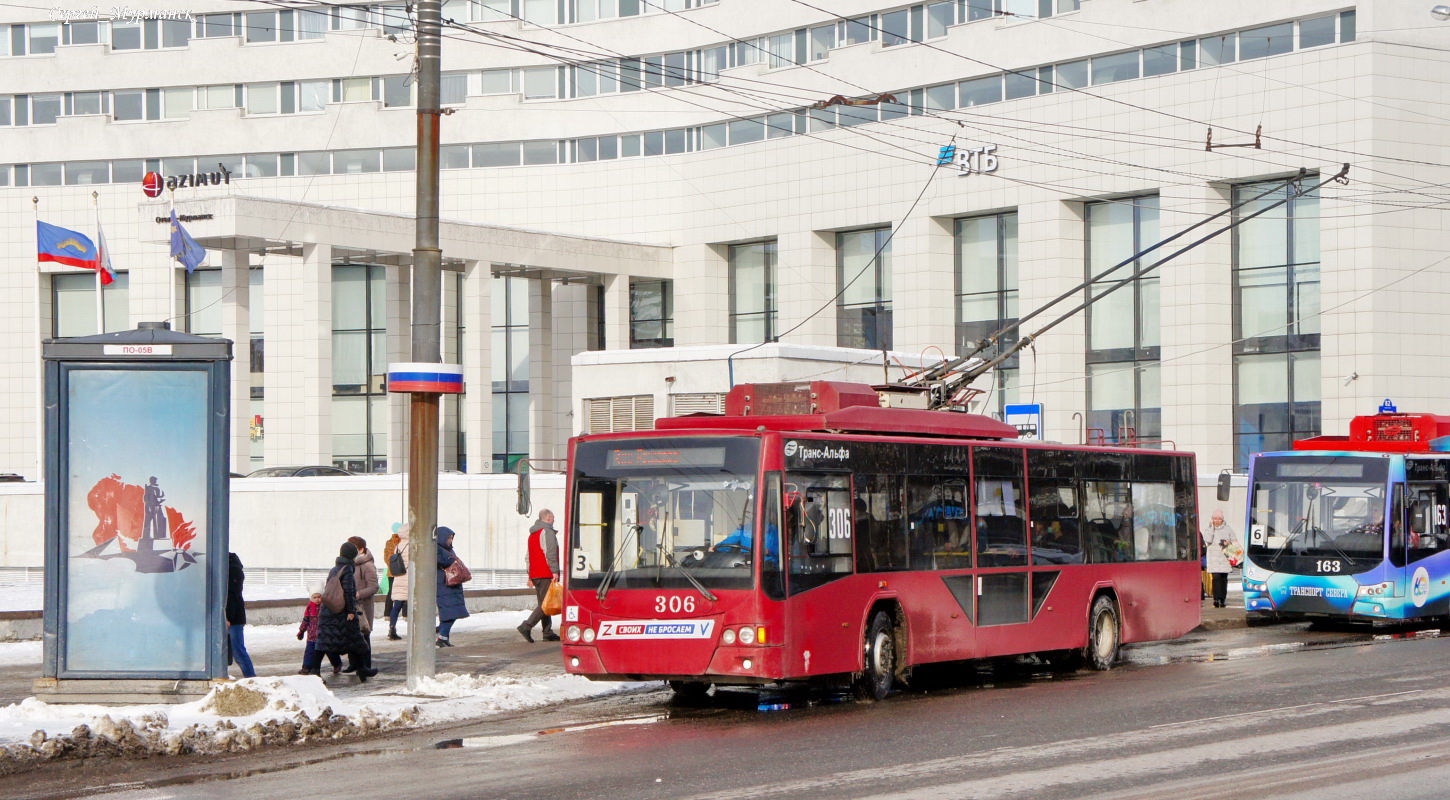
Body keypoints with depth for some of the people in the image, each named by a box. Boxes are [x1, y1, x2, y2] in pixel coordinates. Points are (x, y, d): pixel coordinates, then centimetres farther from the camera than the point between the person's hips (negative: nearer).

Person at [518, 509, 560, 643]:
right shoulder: (547, 532, -8)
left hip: (535, 575, 9)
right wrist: (555, 571, -20)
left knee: (543, 603, 11)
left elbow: (528, 556, 21)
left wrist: (530, 576, 22)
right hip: (546, 574, -9)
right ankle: (527, 626, -21)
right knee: (545, 603, -11)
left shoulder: (532, 534, 20)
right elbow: (550, 554, -18)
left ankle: (548, 633, 9)